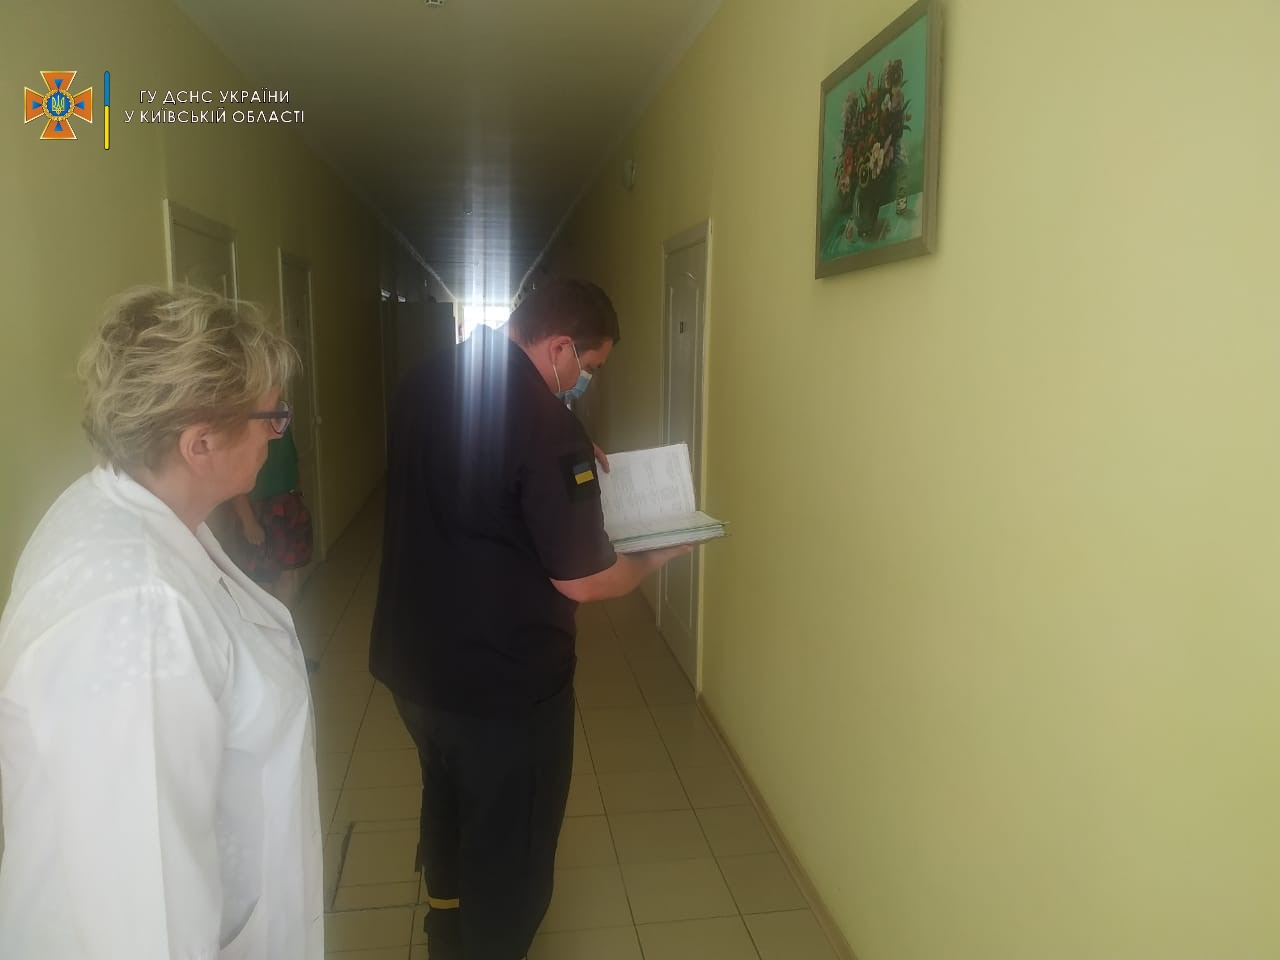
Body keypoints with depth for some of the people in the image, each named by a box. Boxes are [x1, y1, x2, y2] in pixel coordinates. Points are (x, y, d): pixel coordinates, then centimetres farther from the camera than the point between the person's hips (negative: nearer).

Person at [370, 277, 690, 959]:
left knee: (446, 808, 31)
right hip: (502, 679, -8)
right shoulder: (545, 423, -25)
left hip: (412, 661, 9)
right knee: (508, 850, 16)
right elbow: (582, 582, -22)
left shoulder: (424, 383, -1)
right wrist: (655, 557, -3)